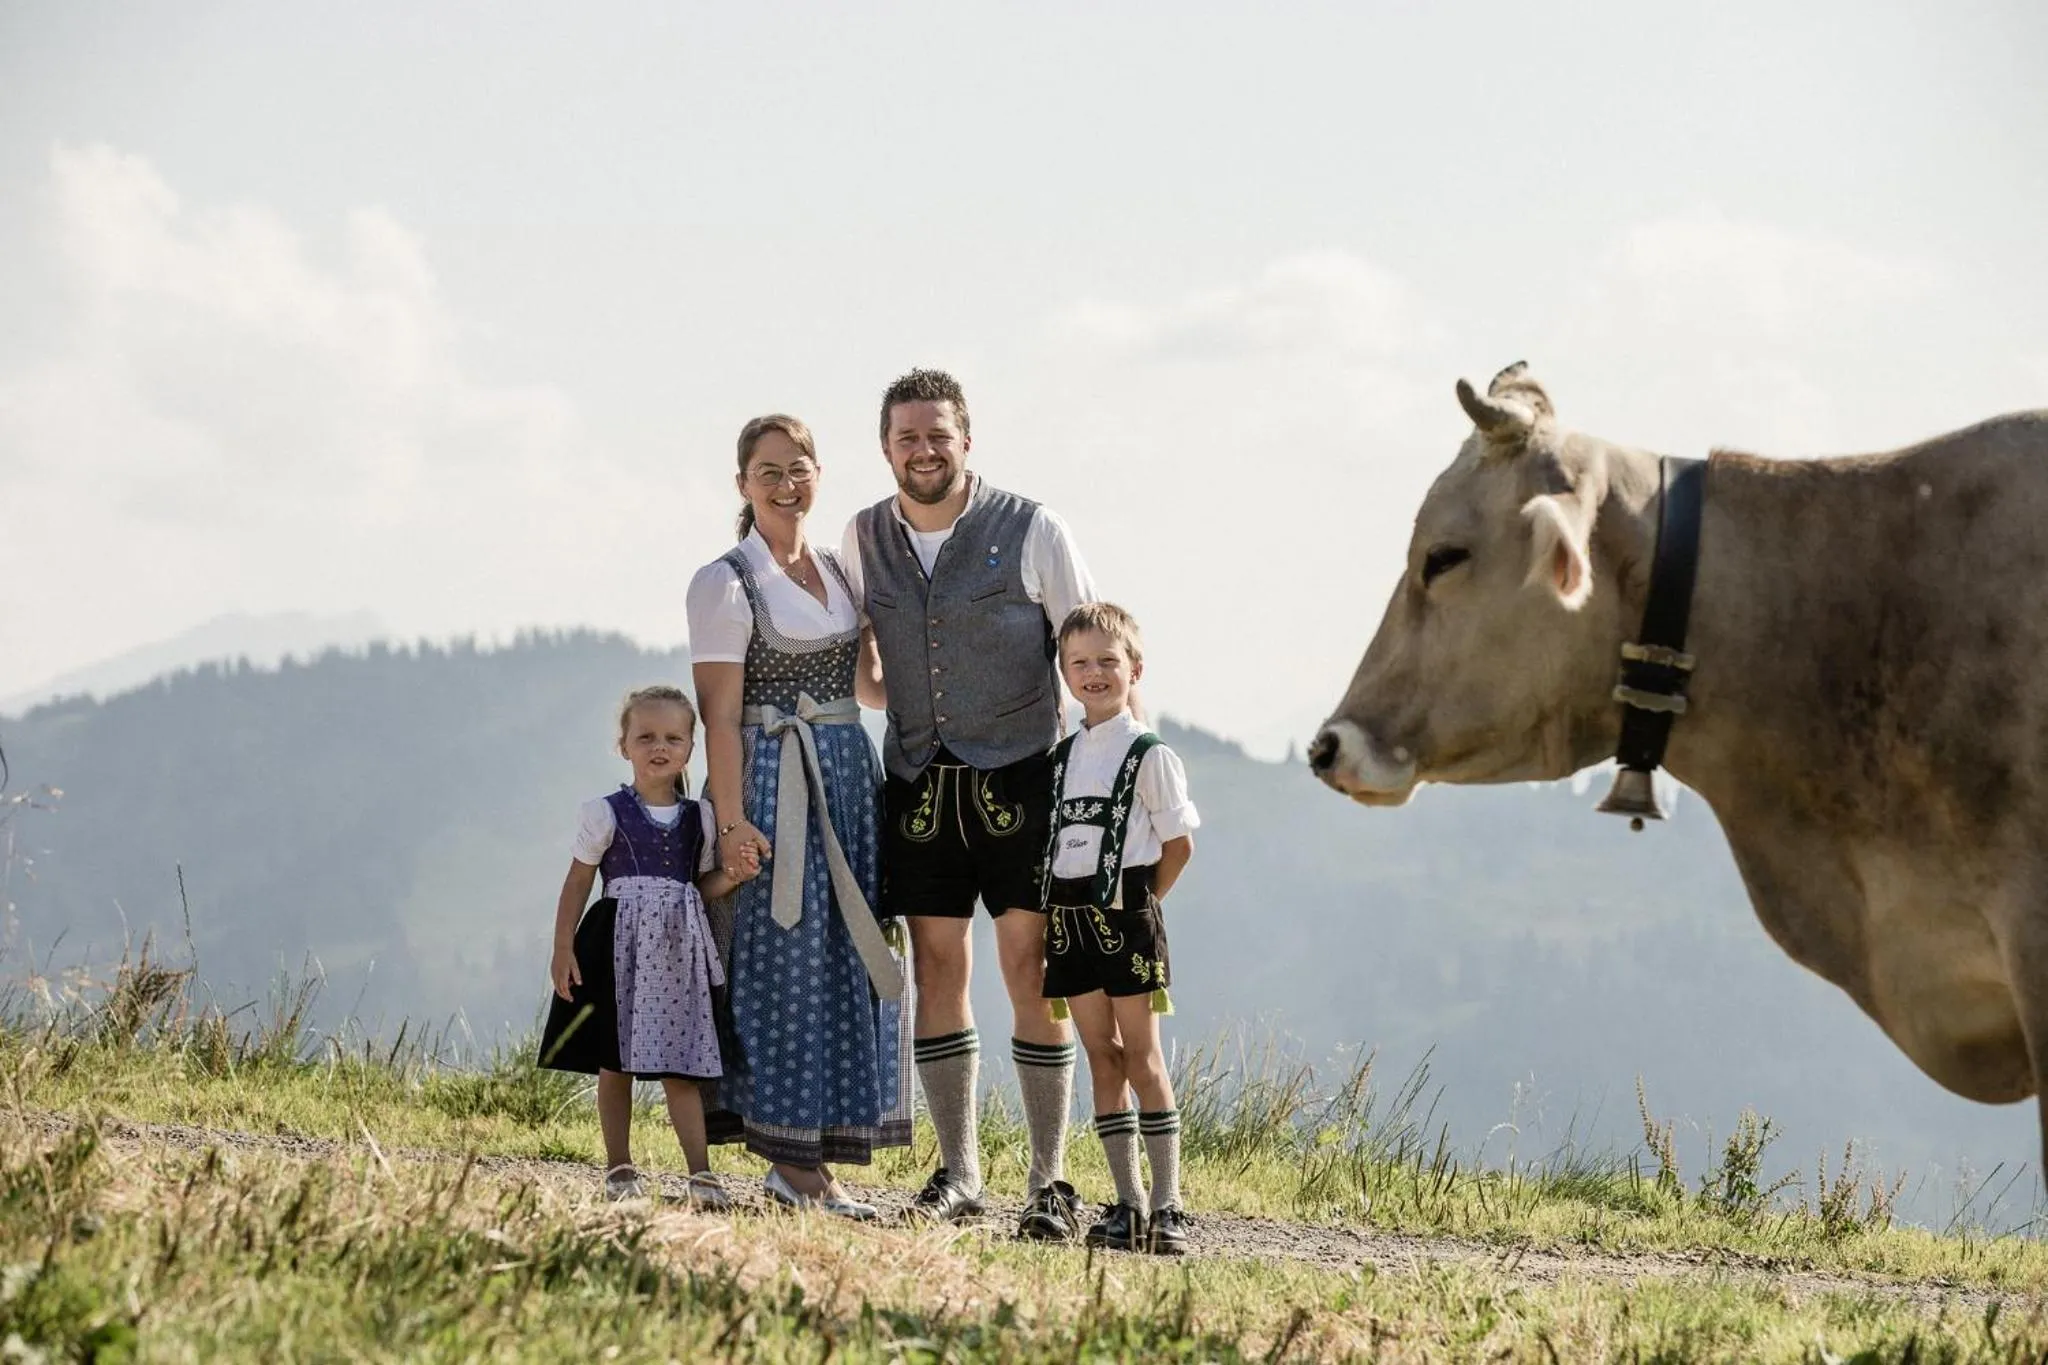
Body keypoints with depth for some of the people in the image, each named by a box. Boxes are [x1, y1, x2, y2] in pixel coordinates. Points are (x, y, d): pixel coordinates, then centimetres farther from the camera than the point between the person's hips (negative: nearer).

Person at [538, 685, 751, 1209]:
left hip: (678, 949, 2)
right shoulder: (607, 814, -2)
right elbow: (577, 883, 0)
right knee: (615, 1062, 4)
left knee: (679, 1061, -3)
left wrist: (732, 875, -7)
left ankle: (700, 1171, -6)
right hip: (620, 946, -2)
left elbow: (702, 884, 14)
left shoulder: (699, 818, 8)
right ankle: (619, 1167, 13)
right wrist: (564, 947, -6)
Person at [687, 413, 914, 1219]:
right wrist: (731, 821, -19)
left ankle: (817, 1157, 12)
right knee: (787, 960, -6)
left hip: (848, 778, 7)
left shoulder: (838, 574, 14)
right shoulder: (725, 584, -7)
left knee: (849, 964, 6)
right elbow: (720, 716, -12)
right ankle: (792, 1161, -2)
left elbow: (872, 684, 23)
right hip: (773, 782, -7)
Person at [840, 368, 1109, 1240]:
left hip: (1020, 777, -3)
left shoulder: (1031, 532, -3)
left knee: (1032, 974, -6)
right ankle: (957, 1176, 10)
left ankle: (1050, 1182, -3)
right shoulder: (863, 542, 7)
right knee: (938, 970, 3)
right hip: (918, 781, 4)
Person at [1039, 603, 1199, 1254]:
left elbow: (1178, 841, -3)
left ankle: (1167, 1206, -4)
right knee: (1102, 1059, 5)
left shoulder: (1149, 755, -4)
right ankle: (1127, 1205, 7)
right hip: (1069, 918, 6)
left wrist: (1138, 903, -3)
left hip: (1124, 914, -6)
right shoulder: (1063, 755, 13)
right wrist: (1057, 907, 7)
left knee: (1143, 1060, -5)